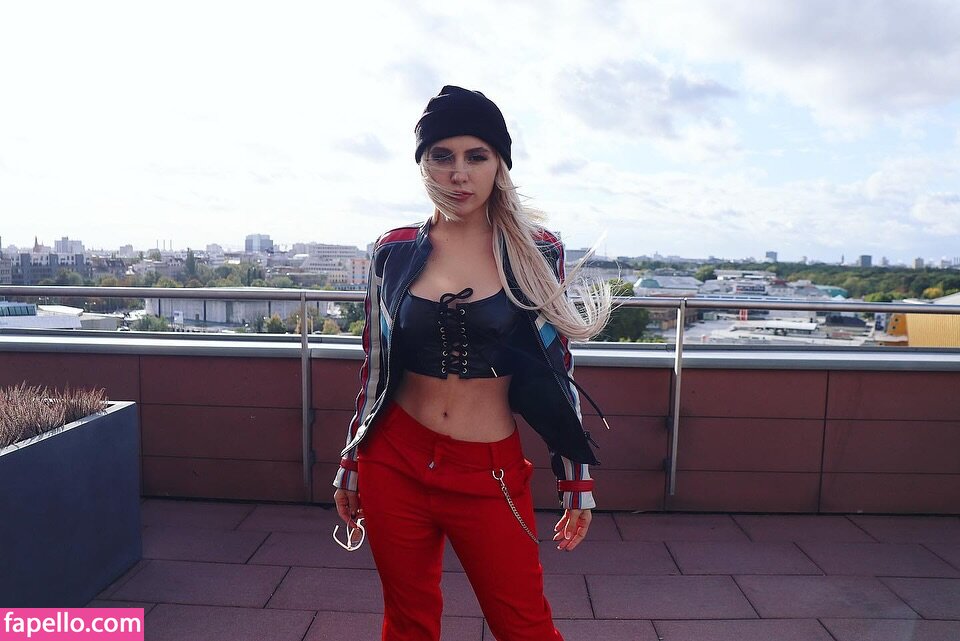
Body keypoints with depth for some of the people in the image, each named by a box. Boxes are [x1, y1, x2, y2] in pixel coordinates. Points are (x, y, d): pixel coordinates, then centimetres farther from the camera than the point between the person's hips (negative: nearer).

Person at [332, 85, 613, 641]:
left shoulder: (536, 251, -4)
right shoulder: (395, 252, 0)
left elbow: (557, 370, 1)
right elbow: (374, 367, 7)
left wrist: (578, 477, 1)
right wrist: (350, 467, 11)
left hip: (491, 472, -1)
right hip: (395, 465, 2)